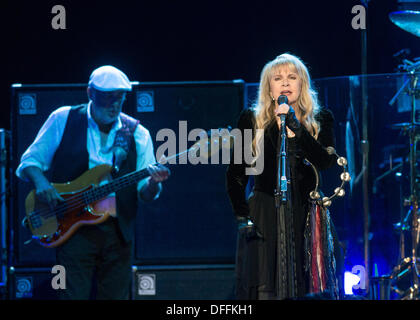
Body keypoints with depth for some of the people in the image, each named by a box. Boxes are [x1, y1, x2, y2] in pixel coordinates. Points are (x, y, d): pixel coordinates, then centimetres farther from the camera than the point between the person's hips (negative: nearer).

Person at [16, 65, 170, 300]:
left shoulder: (136, 134, 7)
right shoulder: (63, 120, 3)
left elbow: (144, 193, 6)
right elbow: (30, 160, 7)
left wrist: (153, 183, -17)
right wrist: (40, 182, -14)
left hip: (118, 231, 3)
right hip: (74, 229, -2)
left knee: (115, 296, 4)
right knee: (74, 295, -8)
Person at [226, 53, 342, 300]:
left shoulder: (320, 120, 9)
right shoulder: (252, 120, 8)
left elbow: (326, 161, -8)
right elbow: (236, 175, 9)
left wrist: (295, 127, -16)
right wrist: (242, 217, -2)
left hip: (308, 219, 1)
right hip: (265, 219, -1)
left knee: (309, 290, -4)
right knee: (266, 291, -11)